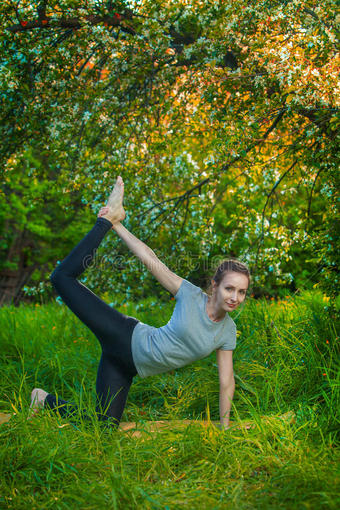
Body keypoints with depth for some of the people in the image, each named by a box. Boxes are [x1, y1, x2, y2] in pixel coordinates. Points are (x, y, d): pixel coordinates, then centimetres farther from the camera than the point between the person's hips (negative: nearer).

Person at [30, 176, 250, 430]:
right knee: (63, 276, -7)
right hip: (127, 339, -4)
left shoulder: (228, 331, -1)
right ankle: (110, 218, 7)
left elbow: (226, 382, 5)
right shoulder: (192, 296, -14)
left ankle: (46, 399, 26)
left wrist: (225, 428, 6)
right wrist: (117, 226, -12)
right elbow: (151, 260, -11)